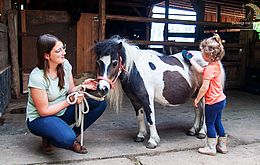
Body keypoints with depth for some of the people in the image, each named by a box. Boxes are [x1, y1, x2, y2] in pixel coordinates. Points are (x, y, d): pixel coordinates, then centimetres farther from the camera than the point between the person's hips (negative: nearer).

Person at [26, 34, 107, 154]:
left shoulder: (65, 64, -8)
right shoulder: (37, 77, -26)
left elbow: (71, 90, 4)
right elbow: (44, 111, -21)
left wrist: (82, 86, -18)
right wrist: (70, 100, -23)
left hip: (62, 111, 7)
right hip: (39, 118, -7)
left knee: (100, 103, -9)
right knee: (67, 139, -37)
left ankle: (72, 137, 1)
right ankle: (48, 138, 0)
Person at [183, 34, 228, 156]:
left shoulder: (210, 68, -24)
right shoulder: (217, 64, 4)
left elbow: (205, 87, -25)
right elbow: (201, 70, 16)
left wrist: (197, 99, -12)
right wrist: (192, 60, 22)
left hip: (213, 102, -9)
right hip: (220, 99, 9)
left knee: (210, 123, 6)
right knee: (217, 122, 19)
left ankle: (211, 148, 18)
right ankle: (222, 146, 31)